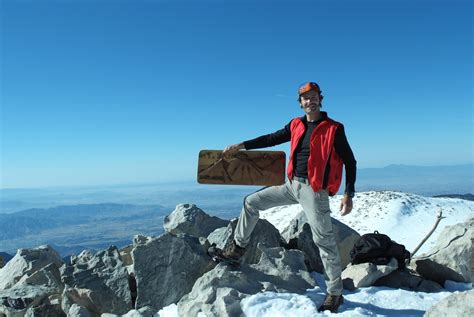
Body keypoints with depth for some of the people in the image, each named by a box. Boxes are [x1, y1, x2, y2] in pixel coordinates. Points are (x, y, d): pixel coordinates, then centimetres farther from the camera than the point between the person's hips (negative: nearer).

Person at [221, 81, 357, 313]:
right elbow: (272, 139, 15)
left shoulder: (333, 129, -7)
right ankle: (239, 245, 24)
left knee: (324, 240, -3)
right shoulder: (296, 125, 7)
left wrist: (348, 194, -11)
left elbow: (349, 162, -4)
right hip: (292, 185, 6)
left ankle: (335, 292, 13)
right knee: (252, 202, 8)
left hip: (314, 189, -5)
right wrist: (241, 146, 11)